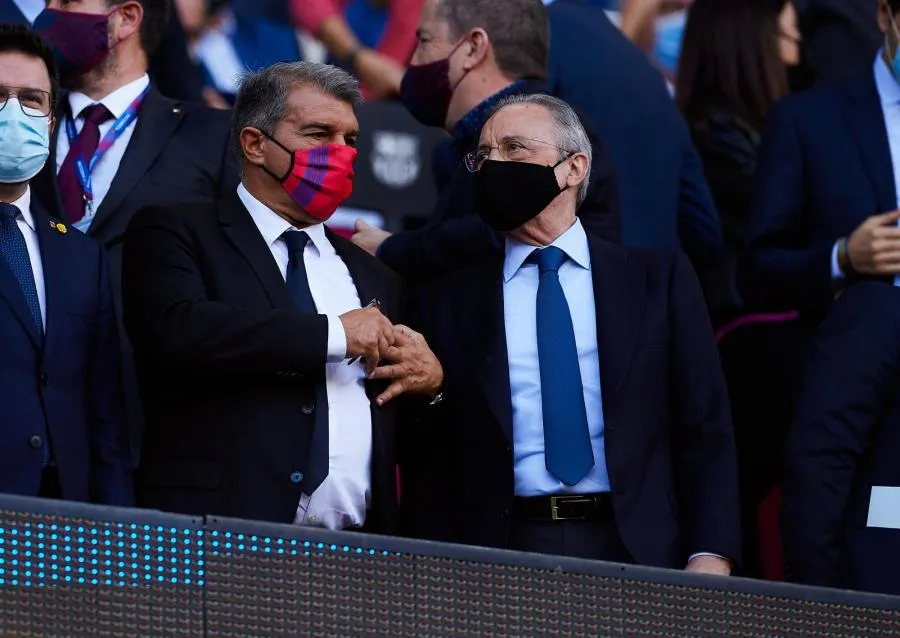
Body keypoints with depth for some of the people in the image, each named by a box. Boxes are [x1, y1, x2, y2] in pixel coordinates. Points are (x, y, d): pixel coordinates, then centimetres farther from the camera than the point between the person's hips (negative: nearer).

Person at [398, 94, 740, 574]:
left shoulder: (659, 279, 9)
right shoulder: (448, 302, 11)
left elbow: (706, 428, 5)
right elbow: (428, 462, 9)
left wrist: (710, 556, -7)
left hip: (634, 550, 0)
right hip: (499, 551, 0)